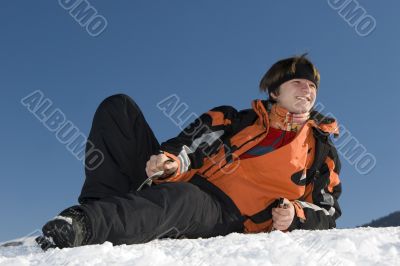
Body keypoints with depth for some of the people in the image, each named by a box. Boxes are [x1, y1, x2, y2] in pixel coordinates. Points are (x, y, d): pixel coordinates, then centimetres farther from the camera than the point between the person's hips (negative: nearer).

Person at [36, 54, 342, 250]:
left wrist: (295, 216, -10)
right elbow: (189, 146, 8)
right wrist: (169, 161, -16)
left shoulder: (322, 150, 17)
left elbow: (327, 211, 13)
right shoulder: (239, 120, 19)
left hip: (222, 215, -3)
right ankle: (107, 208, -24)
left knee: (180, 198, -43)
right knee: (118, 107, -9)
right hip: (180, 184, 4)